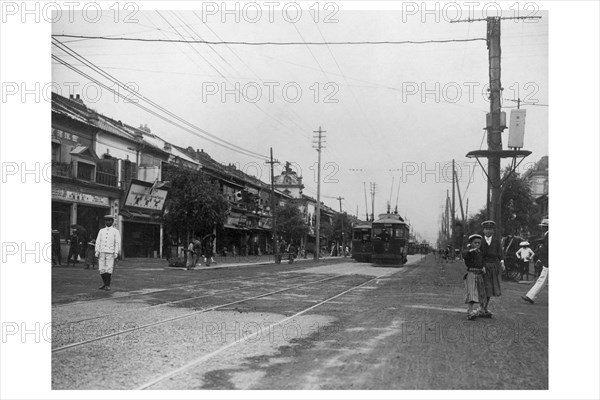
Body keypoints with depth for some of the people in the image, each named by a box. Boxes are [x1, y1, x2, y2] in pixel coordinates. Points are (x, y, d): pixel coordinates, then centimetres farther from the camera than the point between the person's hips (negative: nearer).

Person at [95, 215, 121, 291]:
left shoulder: (115, 232, 5)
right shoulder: (101, 231, 14)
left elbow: (117, 243, -1)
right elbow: (98, 242, 11)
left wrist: (116, 253, -9)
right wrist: (97, 251, 1)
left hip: (110, 253, -3)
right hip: (102, 253, 3)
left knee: (109, 269, -8)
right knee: (101, 269, 1)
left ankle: (108, 285, 0)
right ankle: (104, 284, 16)